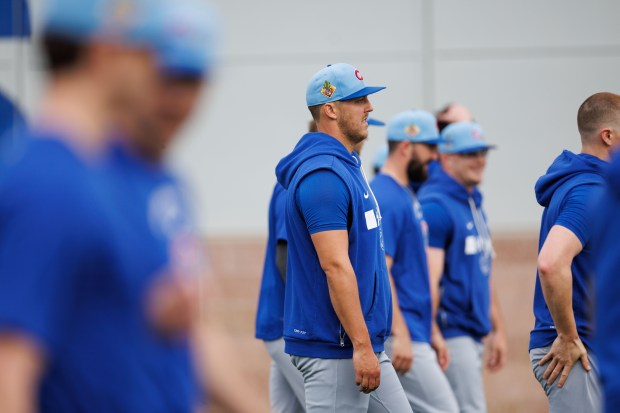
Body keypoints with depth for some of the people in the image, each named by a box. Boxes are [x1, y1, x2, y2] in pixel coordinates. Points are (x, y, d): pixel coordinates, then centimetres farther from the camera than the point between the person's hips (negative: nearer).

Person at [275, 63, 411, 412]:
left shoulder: (348, 167, 16)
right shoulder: (323, 174, -16)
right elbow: (335, 266, -23)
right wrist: (362, 345, -24)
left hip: (361, 345, 10)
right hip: (335, 348, -10)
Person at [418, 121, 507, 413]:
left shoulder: (474, 203, 17)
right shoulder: (435, 205, -12)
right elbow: (428, 276, -18)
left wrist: (497, 329, 22)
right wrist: (433, 334, -25)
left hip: (474, 332, 9)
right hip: (451, 332, -9)